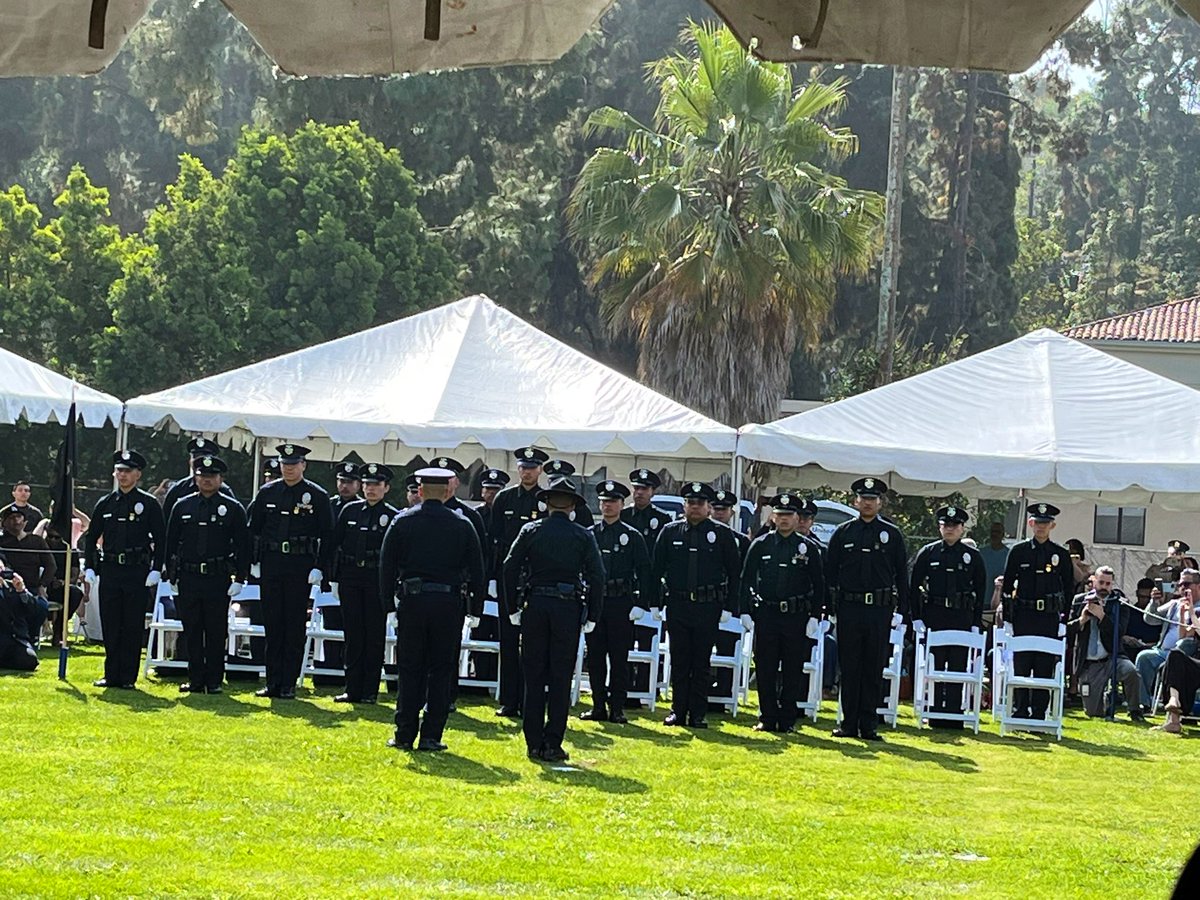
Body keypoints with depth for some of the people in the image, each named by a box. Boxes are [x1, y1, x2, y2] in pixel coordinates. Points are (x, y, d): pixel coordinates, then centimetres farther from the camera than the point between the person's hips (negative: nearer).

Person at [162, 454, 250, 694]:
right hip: (189, 579, 2)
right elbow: (171, 544, 12)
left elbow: (243, 546, 2)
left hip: (219, 580, -2)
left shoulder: (233, 509, 3)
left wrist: (239, 579, -4)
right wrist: (172, 577, 7)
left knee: (216, 633, 1)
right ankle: (195, 680, 11)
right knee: (192, 632, 5)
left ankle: (214, 681, 6)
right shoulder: (182, 507, 9)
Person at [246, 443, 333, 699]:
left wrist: (319, 567, -7)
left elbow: (327, 534, 0)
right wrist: (254, 561, 6)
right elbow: (253, 528, 13)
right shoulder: (267, 493, 8)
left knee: (295, 626, 0)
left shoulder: (317, 496, 0)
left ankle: (289, 685, 4)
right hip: (271, 565, 3)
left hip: (300, 568, -3)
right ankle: (273, 683, 9)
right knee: (272, 625, 4)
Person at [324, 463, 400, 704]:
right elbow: (334, 545, 10)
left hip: (377, 581, -3)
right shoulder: (350, 511, 8)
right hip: (350, 579, 3)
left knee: (374, 636, 1)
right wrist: (334, 578, 5)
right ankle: (353, 688, 9)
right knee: (353, 634, 5)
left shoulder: (393, 517, 0)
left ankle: (370, 691, 6)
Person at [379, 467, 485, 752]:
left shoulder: (401, 522, 1)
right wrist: (475, 609, 10)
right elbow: (476, 570, 5)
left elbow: (387, 566, 0)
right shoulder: (462, 526, 3)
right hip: (448, 603, 0)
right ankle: (431, 736, 3)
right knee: (441, 671, 6)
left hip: (412, 600, 0)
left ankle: (405, 735, 4)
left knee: (409, 670, 6)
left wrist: (389, 605, 2)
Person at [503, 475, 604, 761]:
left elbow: (510, 568, -1)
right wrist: (592, 616, 3)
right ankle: (553, 745, -1)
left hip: (535, 606, 1)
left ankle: (534, 744, 5)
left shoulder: (530, 531, 3)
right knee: (560, 678, 2)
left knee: (534, 676, 6)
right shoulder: (583, 536, 2)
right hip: (568, 608, -1)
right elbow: (596, 576, -2)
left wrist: (513, 608, 4)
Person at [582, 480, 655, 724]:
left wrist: (641, 604, -7)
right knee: (595, 657, 4)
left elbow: (644, 571, 1)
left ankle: (617, 708, 2)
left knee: (619, 658, -1)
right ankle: (598, 706, 10)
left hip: (621, 603, -3)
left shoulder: (632, 536, 2)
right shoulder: (589, 535, 9)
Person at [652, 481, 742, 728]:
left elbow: (735, 573, 4)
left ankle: (698, 714, 6)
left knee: (701, 663, 2)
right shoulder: (670, 532, 7)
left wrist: (729, 607, -2)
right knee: (679, 662, 5)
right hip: (677, 606, 2)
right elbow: (656, 568, 9)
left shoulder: (722, 534, 2)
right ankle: (678, 711, 10)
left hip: (708, 608, -2)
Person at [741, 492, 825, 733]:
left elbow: (819, 585, 6)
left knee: (793, 672, 1)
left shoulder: (809, 548, 5)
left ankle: (787, 720, 7)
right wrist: (746, 612, 1)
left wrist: (814, 617, -1)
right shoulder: (760, 545, 6)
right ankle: (767, 718, 8)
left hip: (797, 617, -1)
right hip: (766, 615, 1)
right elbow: (746, 580, 8)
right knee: (765, 670, 1)